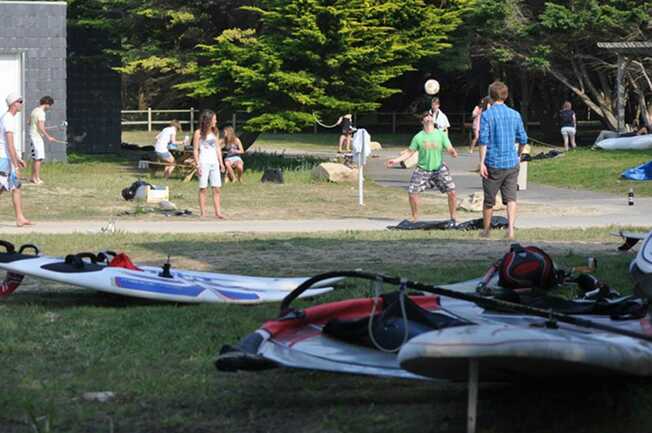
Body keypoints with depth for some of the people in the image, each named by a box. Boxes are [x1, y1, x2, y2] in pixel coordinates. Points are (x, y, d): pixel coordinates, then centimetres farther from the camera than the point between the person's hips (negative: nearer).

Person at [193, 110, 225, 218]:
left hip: (214, 163, 5)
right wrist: (197, 165, -12)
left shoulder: (214, 132, 11)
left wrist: (221, 163, 10)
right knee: (203, 188, -1)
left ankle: (217, 212, 2)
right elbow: (195, 150, -6)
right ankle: (203, 213, 3)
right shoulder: (199, 133, -5)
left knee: (216, 188, 1)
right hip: (204, 163, -5)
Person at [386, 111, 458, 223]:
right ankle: (415, 219, 11)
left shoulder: (441, 134, -2)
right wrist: (396, 160, -6)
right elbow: (410, 152, 4)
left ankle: (453, 218, 7)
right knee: (412, 192, -10)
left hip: (439, 169, -1)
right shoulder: (418, 137, -1)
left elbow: (450, 149, -7)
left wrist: (453, 153, -31)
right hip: (422, 170, 1)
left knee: (451, 192, -12)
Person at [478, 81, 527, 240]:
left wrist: (481, 163, -12)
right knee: (510, 198, 2)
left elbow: (483, 141, -13)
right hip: (511, 162, 3)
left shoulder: (487, 115, -7)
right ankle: (511, 229, -15)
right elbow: (523, 139, 9)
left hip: (493, 163, -3)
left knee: (489, 200, 10)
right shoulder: (515, 115, 4)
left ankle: (486, 230, 23)